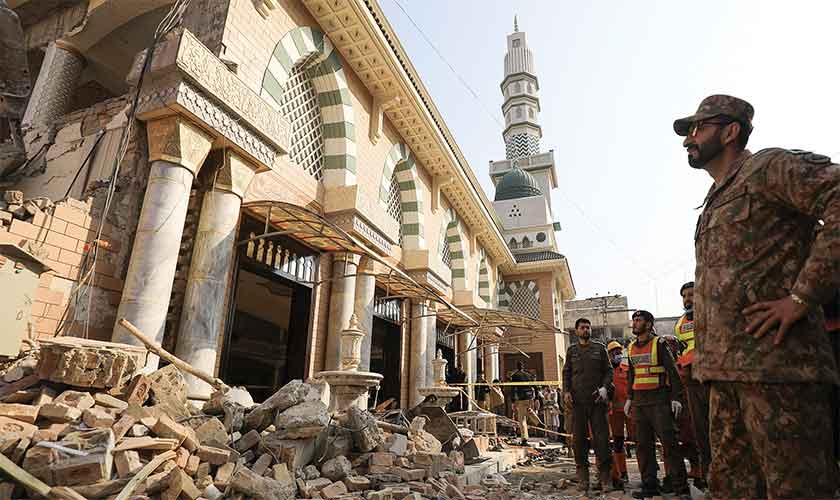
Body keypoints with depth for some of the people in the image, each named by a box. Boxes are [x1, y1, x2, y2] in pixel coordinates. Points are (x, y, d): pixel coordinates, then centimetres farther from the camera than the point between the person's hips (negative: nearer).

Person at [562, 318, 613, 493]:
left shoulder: (600, 348, 9)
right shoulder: (572, 350, 12)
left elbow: (609, 370, 7)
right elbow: (566, 373, 12)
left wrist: (604, 388, -8)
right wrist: (566, 391, -2)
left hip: (597, 399, -1)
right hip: (577, 399, 1)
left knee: (601, 436, -2)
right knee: (579, 437, 4)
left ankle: (604, 474, 8)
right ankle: (582, 474, 14)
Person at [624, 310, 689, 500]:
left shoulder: (658, 344, -4)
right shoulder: (631, 347, 14)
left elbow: (672, 371, -6)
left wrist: (676, 397, -12)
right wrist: (629, 398, 16)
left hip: (658, 401, -6)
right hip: (639, 402, 6)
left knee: (669, 443, -4)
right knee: (643, 445, 8)